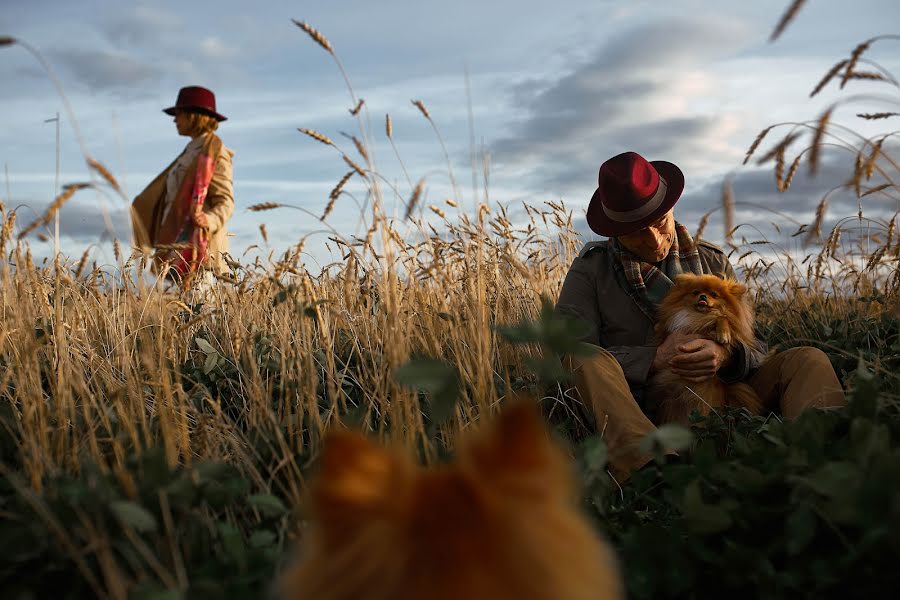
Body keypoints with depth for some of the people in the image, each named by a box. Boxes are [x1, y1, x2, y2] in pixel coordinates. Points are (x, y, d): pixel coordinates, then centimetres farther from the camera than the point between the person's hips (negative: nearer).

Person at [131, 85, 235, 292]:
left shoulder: (213, 151, -7)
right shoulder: (193, 150, 19)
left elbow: (225, 201, -13)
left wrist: (209, 219, -33)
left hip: (199, 244, -9)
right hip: (180, 242, 9)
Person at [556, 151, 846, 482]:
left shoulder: (713, 262, 13)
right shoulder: (591, 268, 4)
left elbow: (755, 350, 10)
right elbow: (569, 352, -8)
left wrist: (725, 357, -16)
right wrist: (653, 358, -19)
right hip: (630, 410, -3)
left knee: (807, 360, -14)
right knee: (587, 358, -32)